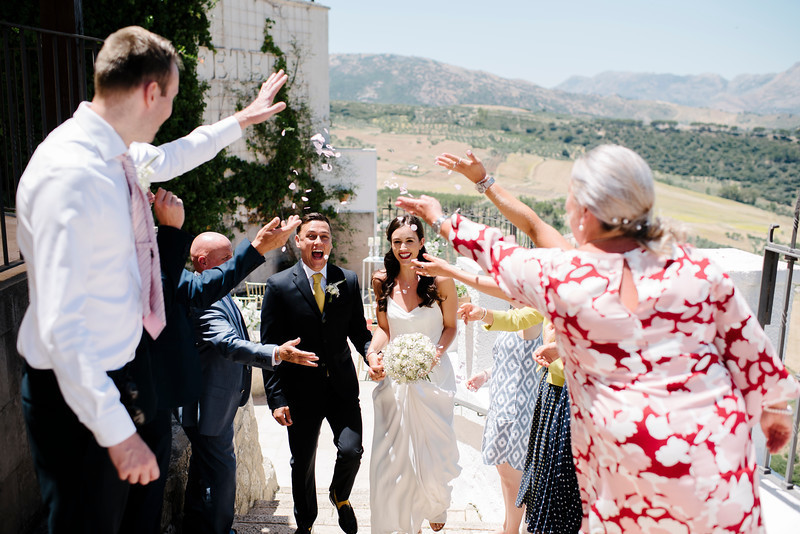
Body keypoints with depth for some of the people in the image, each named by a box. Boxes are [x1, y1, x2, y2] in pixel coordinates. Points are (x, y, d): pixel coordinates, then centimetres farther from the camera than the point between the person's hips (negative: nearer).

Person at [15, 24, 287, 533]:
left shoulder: (118, 156, 1)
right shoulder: (71, 175, -27)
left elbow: (167, 159, 26)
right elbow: (60, 325, -30)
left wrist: (240, 121, 34)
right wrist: (117, 430, -28)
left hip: (115, 373, 9)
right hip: (77, 395, -9)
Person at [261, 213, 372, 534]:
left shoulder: (348, 280, 2)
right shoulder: (279, 285, -6)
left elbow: (358, 331, 6)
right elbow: (270, 347, -6)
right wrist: (276, 398, -10)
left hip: (342, 386, 2)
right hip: (301, 390, -1)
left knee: (351, 450, -9)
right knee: (302, 463, 11)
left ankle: (340, 496, 27)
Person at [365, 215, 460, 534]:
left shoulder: (440, 279, -11)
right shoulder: (383, 281, -1)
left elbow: (450, 327, 0)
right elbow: (384, 328, 8)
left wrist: (437, 352, -17)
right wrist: (372, 353, -10)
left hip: (433, 376, -2)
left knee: (432, 451, 10)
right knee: (392, 454, 5)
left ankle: (436, 505, 44)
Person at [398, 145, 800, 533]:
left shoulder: (556, 275, -15)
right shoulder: (692, 265, -7)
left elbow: (495, 255, 3)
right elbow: (748, 344, 3)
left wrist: (439, 219, 20)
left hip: (629, 454, -2)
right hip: (716, 440, 3)